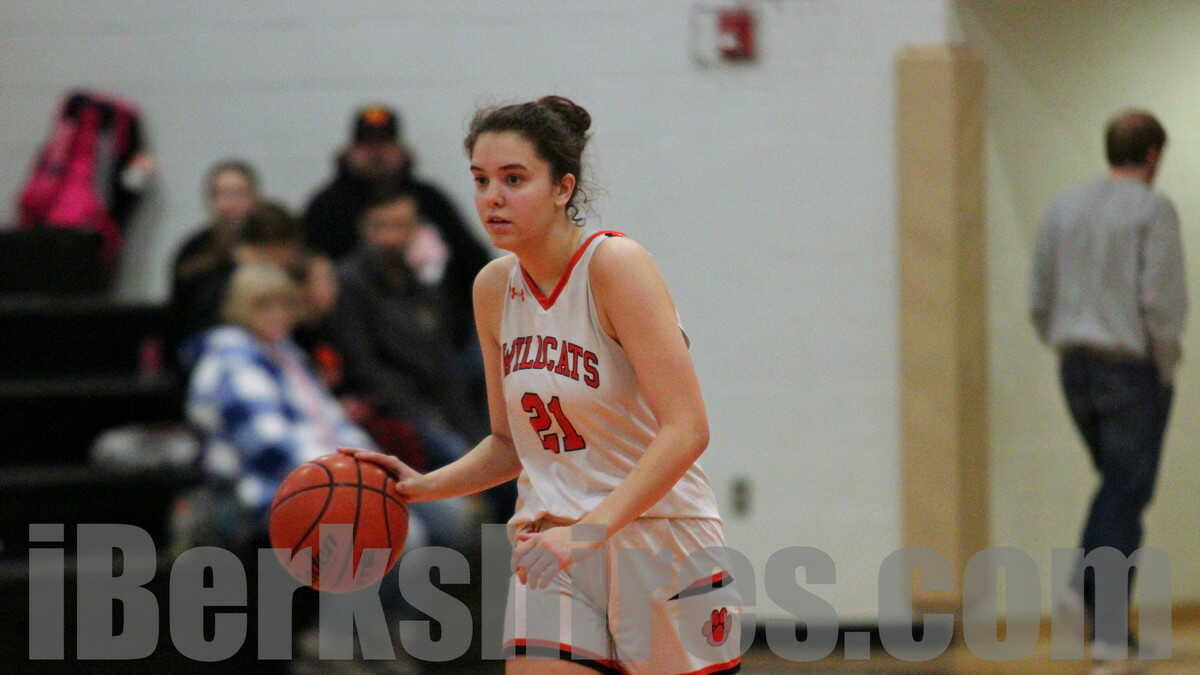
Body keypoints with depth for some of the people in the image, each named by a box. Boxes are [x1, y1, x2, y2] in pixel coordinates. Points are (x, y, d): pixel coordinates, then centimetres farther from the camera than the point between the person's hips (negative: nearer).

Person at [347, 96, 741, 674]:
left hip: (658, 542, -5)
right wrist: (423, 486, -1)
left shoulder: (615, 265, -15)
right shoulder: (494, 287, 5)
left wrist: (590, 530, -31)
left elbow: (686, 430, -22)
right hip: (554, 549, 5)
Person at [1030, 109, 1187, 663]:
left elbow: (1041, 301, 8)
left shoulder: (1064, 208, 7)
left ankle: (1083, 585, 3)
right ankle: (1107, 630, -1)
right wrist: (1166, 369, -5)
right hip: (1135, 370, -6)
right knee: (1127, 498, 1)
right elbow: (1161, 300, -18)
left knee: (1119, 483, 22)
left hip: (1076, 369, 6)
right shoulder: (1153, 211, -10)